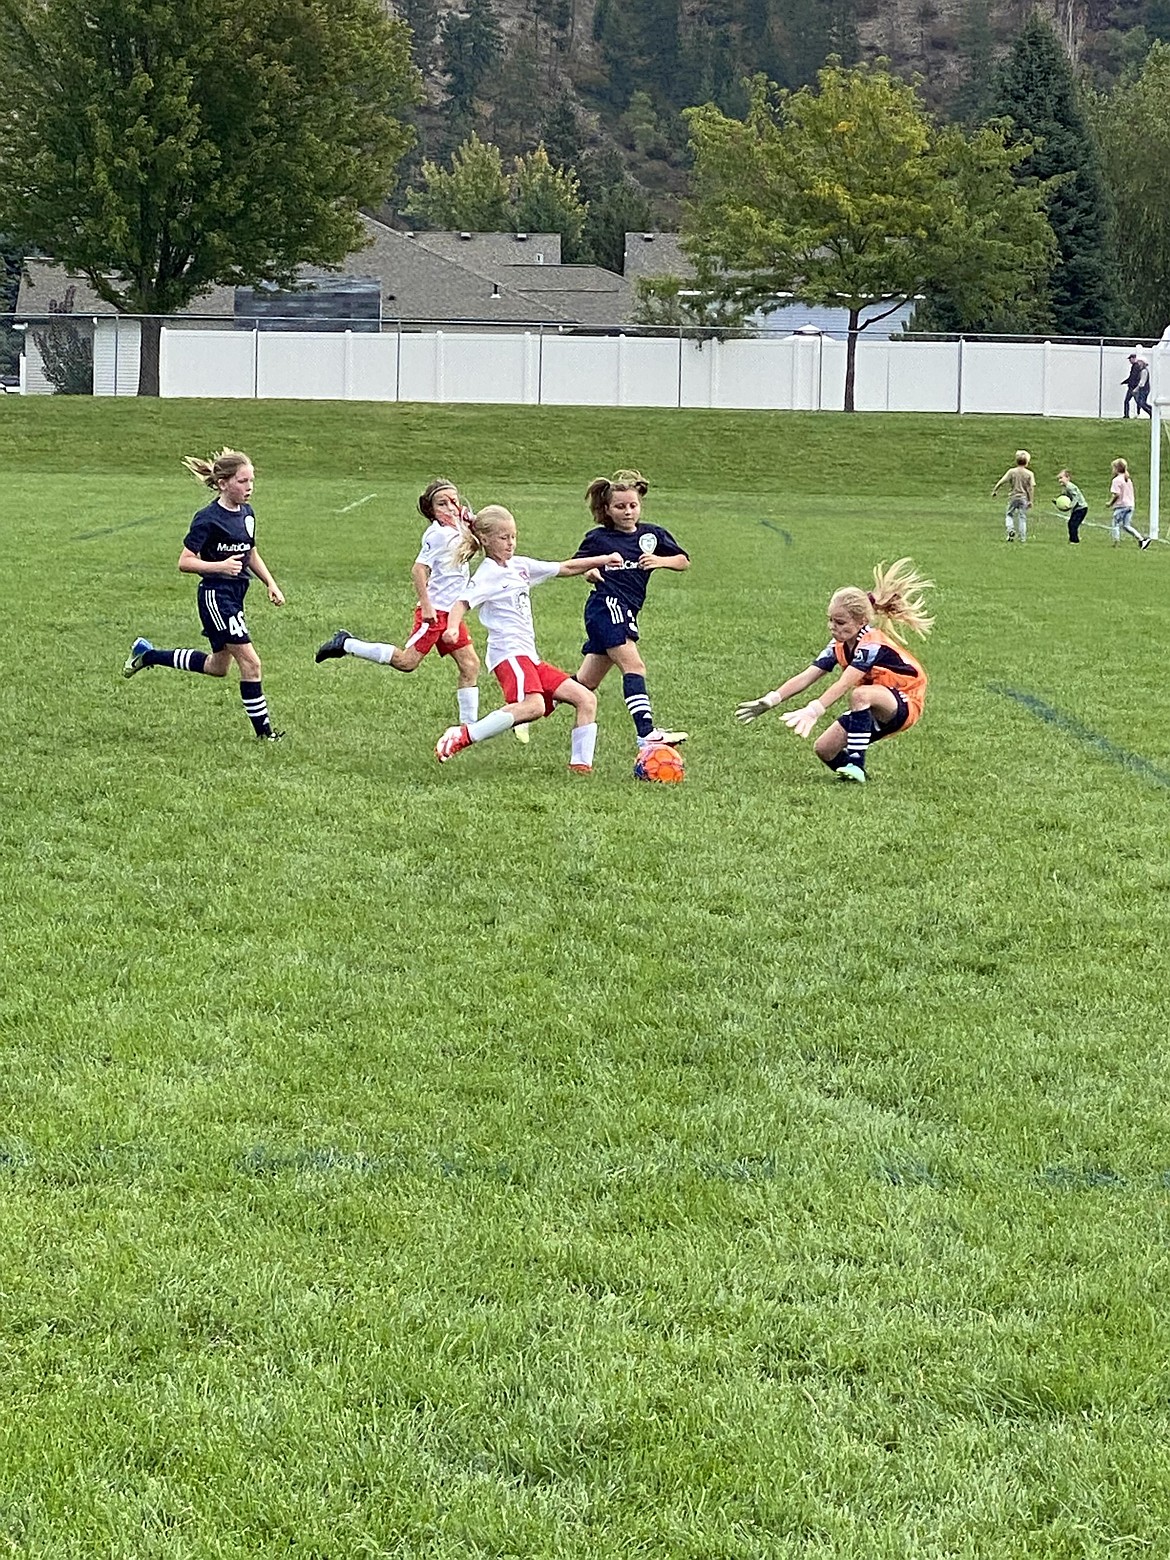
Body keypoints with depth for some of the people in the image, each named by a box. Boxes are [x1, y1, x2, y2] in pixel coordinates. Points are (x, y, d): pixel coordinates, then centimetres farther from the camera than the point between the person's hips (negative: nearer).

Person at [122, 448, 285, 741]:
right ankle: (263, 730, -1)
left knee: (218, 666, 19)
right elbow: (185, 562, -17)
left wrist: (271, 584, 11)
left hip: (235, 595, 9)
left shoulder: (246, 513, 7)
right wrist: (220, 566, -31)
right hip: (215, 597, -9)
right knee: (250, 662, -10)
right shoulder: (208, 519, -17)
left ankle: (147, 654, 34)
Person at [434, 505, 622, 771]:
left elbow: (565, 568, 27)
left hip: (529, 656, 9)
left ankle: (581, 764, 3)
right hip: (509, 652, -9)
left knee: (586, 699, 3)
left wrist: (602, 560, 22)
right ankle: (461, 737, -30)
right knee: (533, 705, -34)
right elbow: (462, 602, -18)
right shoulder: (488, 574, -5)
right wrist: (452, 627, -38)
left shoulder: (520, 566, 18)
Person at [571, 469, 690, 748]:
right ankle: (646, 733, -30)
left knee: (586, 682, 12)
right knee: (634, 668, -21)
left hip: (625, 613, 6)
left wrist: (660, 561, -3)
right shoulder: (598, 538, 1)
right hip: (606, 606, -6)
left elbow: (684, 561, 16)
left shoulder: (652, 535, 11)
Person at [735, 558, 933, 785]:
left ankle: (856, 766, -33)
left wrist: (813, 711, -52)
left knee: (861, 694, -39)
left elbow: (843, 684, -40)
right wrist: (770, 701, -27)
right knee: (824, 749, -9)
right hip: (873, 710, 8)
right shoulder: (839, 646, -3)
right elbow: (806, 677, -13)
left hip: (904, 704, -8)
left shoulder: (872, 645, -27)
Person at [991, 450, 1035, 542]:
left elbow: (1001, 482, -5)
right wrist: (1030, 500, 0)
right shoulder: (1029, 474, -2)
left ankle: (1011, 529, -12)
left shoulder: (1011, 471, -4)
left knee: (1009, 515, 13)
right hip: (1023, 498, 1)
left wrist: (994, 491, 7)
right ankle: (1023, 537, 4)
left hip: (1013, 497, -1)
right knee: (1022, 517, 7)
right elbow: (1032, 487, -4)